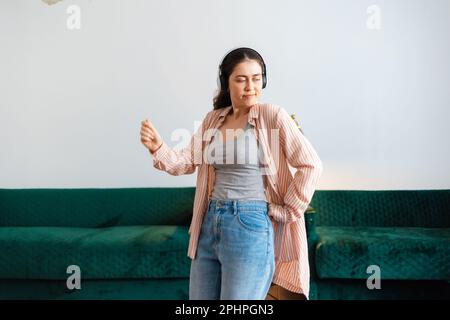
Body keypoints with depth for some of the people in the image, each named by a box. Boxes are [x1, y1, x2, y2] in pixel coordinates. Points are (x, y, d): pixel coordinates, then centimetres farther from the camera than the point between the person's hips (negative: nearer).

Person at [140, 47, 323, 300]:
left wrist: (286, 212, -9)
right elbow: (187, 162, 8)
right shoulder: (213, 119, 10)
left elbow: (311, 165, -10)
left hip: (250, 225, -6)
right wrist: (158, 148, -10)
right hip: (210, 224, 6)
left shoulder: (272, 115, -8)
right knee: (199, 299, 17)